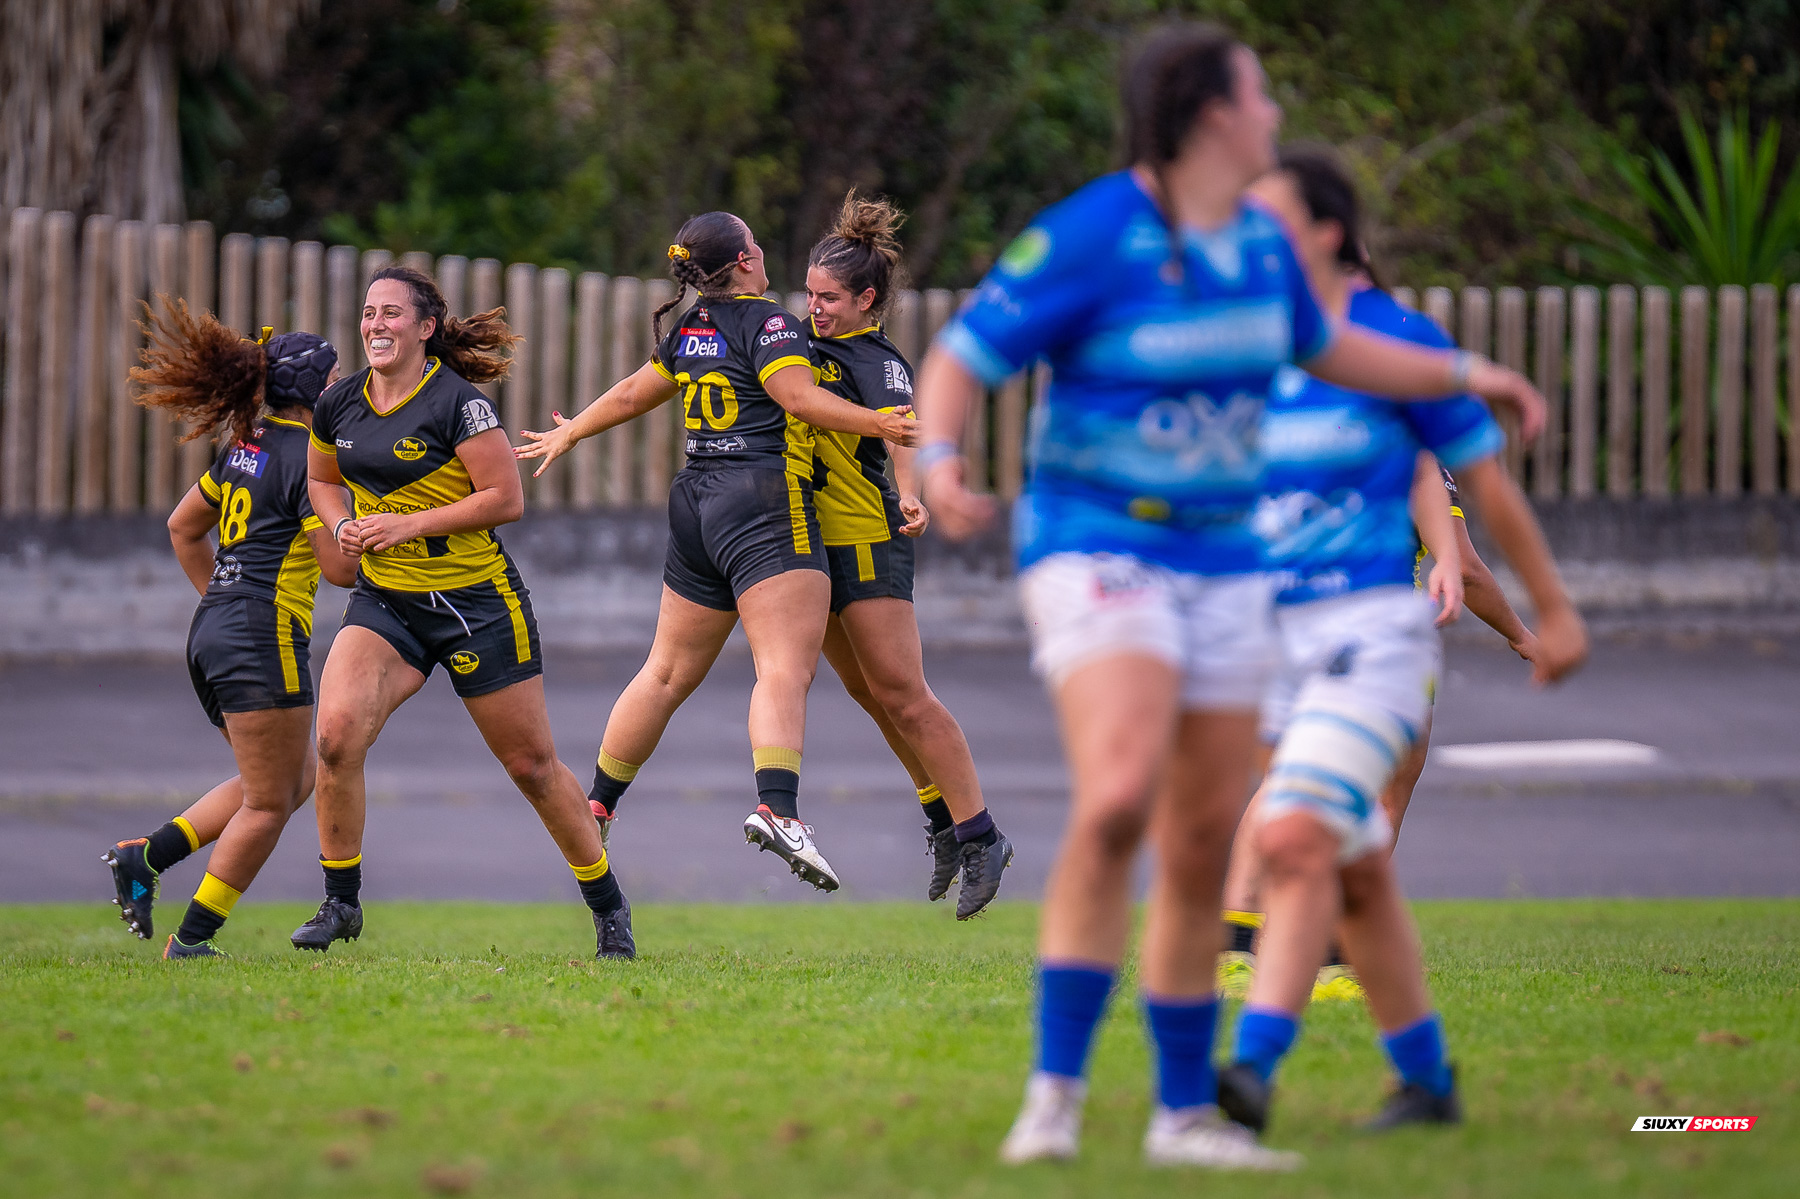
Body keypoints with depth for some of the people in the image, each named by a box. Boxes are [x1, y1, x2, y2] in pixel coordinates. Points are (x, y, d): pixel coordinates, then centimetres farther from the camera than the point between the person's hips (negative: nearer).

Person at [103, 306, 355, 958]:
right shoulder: (306, 458, -12)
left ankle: (145, 856, 10)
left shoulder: (247, 446, 13)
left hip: (213, 633, 9)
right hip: (263, 641, -9)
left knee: (295, 780, 18)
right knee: (270, 803, -1)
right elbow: (339, 565, -14)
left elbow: (183, 526, 22)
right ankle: (191, 940, 0)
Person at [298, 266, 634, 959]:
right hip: (385, 601, 4)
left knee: (532, 765, 4)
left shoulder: (457, 402, -15)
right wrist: (343, 526, -1)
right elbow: (323, 479, 21)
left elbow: (505, 499, -16)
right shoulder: (338, 407, 2)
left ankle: (610, 909, 23)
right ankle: (341, 904, -7)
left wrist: (408, 525, -19)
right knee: (336, 732, -20)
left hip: (477, 601, -4)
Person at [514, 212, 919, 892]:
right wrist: (879, 425, -19)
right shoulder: (766, 320, -5)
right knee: (785, 668, -20)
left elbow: (632, 394, 28)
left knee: (668, 671, 19)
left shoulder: (689, 331, 17)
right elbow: (799, 396, -18)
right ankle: (777, 809, -39)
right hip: (765, 507, -8)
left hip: (697, 505, 8)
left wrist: (571, 433, 44)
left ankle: (597, 805, 25)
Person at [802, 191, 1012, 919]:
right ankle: (945, 821, 23)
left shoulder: (878, 362, -15)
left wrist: (911, 497, -50)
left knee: (902, 695, -10)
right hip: (816, 542, 8)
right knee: (872, 695, 12)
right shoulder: (810, 344, 10)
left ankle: (980, 837, -6)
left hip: (869, 541, -8)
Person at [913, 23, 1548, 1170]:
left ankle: (1186, 1114, 20)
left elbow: (1321, 345, 27)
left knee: (1203, 849, 7)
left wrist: (1467, 374, 30)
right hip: (1096, 551, -7)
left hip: (1222, 571, 7)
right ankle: (1055, 1097, -21)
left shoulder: (1256, 238, 7)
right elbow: (958, 360, -12)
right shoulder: (1089, 237, -15)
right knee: (1119, 799, -27)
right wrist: (939, 463, -32)